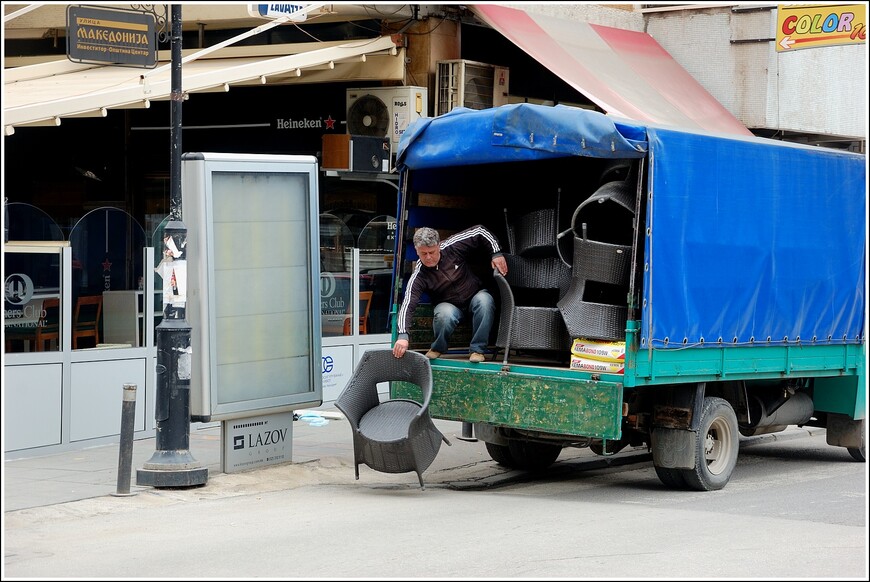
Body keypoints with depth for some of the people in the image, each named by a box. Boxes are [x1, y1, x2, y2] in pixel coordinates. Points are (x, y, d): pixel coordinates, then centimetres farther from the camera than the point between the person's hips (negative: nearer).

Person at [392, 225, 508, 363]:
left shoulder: (453, 247, -18)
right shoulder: (418, 276, -22)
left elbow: (480, 231, -7)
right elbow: (407, 305, -32)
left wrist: (496, 253, -15)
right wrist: (403, 335, -46)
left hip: (475, 296, 2)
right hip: (449, 304, -2)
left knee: (484, 300, -35)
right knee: (445, 315, -38)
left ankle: (478, 349, -21)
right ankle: (438, 348, -5)